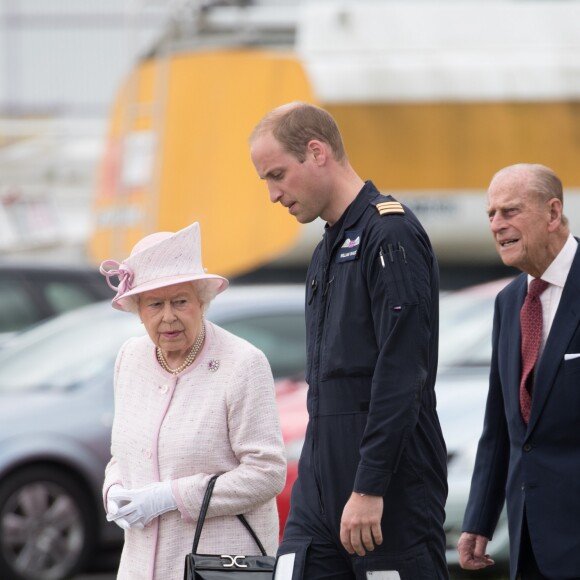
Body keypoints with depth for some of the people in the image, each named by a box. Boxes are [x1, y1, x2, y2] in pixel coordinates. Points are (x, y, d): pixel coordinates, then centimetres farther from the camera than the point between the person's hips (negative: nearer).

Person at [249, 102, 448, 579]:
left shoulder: (391, 235, -11)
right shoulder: (329, 249, 18)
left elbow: (402, 375, -18)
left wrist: (369, 487, -21)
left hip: (391, 486, -8)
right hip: (321, 483, 8)